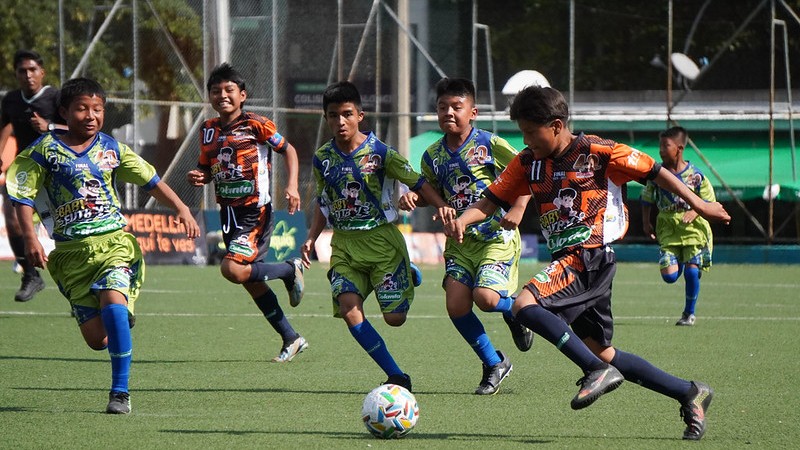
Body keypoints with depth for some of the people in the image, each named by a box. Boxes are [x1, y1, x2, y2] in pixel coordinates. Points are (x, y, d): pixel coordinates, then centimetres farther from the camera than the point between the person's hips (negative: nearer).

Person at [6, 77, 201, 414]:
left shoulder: (111, 149, 8)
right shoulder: (46, 149, 1)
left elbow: (151, 181, 13)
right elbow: (23, 194, 1)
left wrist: (181, 208, 0)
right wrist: (30, 239, -10)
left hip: (114, 242, 0)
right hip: (71, 251, 0)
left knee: (113, 304, -28)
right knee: (96, 339, -5)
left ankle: (120, 391, -16)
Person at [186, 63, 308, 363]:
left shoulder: (255, 125, -10)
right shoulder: (208, 130, 8)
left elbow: (288, 150, -1)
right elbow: (207, 170, 18)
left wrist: (292, 186, -13)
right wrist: (197, 177, -5)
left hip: (255, 211, -7)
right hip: (228, 211, 7)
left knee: (233, 269, -22)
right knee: (251, 280, 10)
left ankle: (291, 270, 3)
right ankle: (291, 338, 23)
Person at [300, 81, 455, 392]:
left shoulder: (379, 152, -7)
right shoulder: (323, 158, 5)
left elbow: (417, 183, -5)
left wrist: (441, 206, -21)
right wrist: (312, 238, 9)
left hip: (381, 239, -3)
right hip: (344, 244, 3)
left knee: (394, 317, -6)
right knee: (349, 308, -20)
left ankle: (407, 275, 31)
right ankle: (396, 376, -13)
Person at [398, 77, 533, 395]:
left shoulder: (490, 145, -9)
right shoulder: (433, 156, 5)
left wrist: (518, 209, -15)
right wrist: (414, 198, -3)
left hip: (497, 236, -5)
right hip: (460, 239, 5)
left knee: (485, 297, -24)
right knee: (456, 304, -10)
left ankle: (515, 312, 15)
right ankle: (493, 364, 11)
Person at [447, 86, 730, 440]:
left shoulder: (596, 151, -9)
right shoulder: (527, 162, 9)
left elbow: (653, 171, -1)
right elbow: (492, 199, 10)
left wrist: (698, 205, 4)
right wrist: (462, 220, -11)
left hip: (592, 255, -8)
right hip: (566, 260, 8)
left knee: (525, 305, -26)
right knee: (602, 352, 10)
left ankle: (597, 371, -20)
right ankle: (689, 394, 20)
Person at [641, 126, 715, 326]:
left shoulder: (694, 175, -9)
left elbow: (709, 201, -2)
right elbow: (647, 198, 11)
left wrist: (694, 212, -18)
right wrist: (646, 223, 7)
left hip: (693, 227, -2)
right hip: (668, 228, 2)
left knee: (691, 271, -8)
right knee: (669, 276, -8)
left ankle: (689, 313, 11)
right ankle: (680, 262, 30)